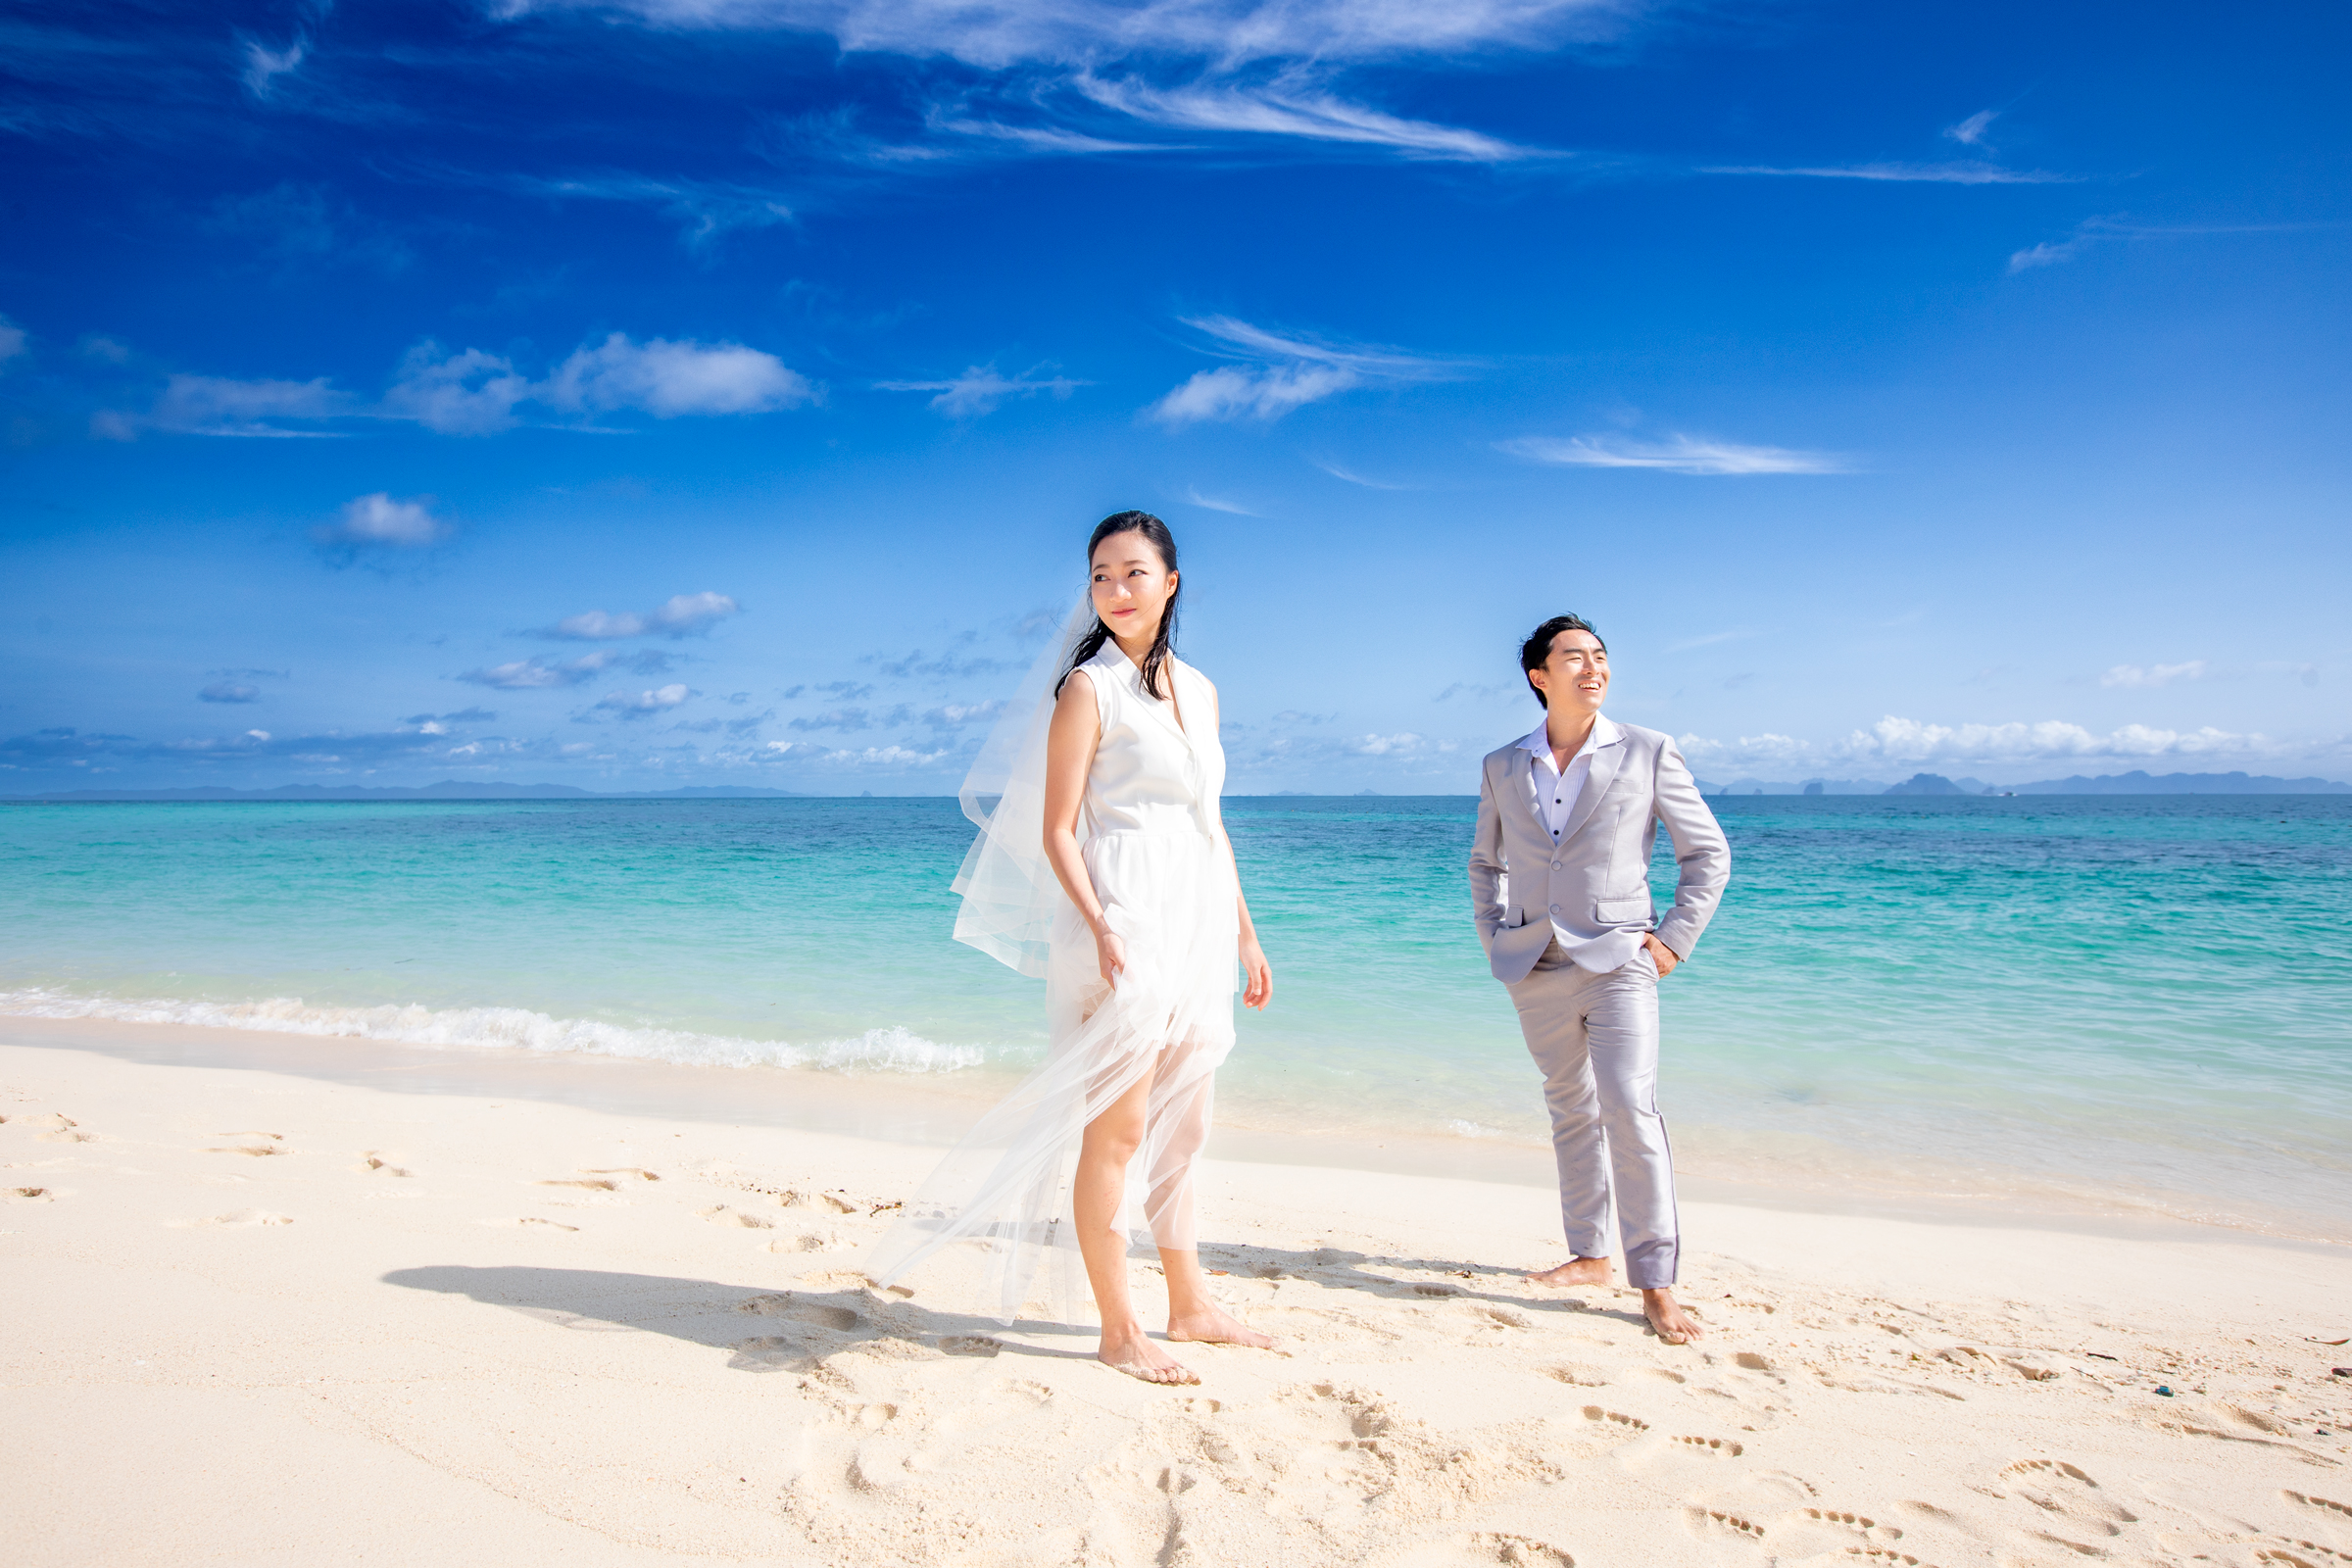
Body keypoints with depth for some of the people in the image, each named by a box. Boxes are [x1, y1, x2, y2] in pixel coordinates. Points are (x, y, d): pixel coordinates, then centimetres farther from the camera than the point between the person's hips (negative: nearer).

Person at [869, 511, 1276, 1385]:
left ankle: (1190, 1306, 27)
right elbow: (1056, 831, -9)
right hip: (1126, 923, -7)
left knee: (1178, 1130, 15)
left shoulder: (1199, 690, 16)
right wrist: (1100, 928, -22)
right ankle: (1118, 1330, 7)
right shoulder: (1089, 688, -5)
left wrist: (1245, 931, 18)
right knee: (1117, 1131, -4)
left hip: (1197, 926, 7)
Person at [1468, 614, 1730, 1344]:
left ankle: (1656, 1283, -4)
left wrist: (1676, 939, -4)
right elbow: (1485, 861, 21)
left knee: (1629, 1109, -14)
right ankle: (1589, 1256, 26)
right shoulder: (1502, 768, 7)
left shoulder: (1648, 753, -2)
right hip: (1537, 971, 4)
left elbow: (1708, 852, 4)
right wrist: (1494, 940, 11)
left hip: (1617, 962, -3)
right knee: (1571, 1111, 13)